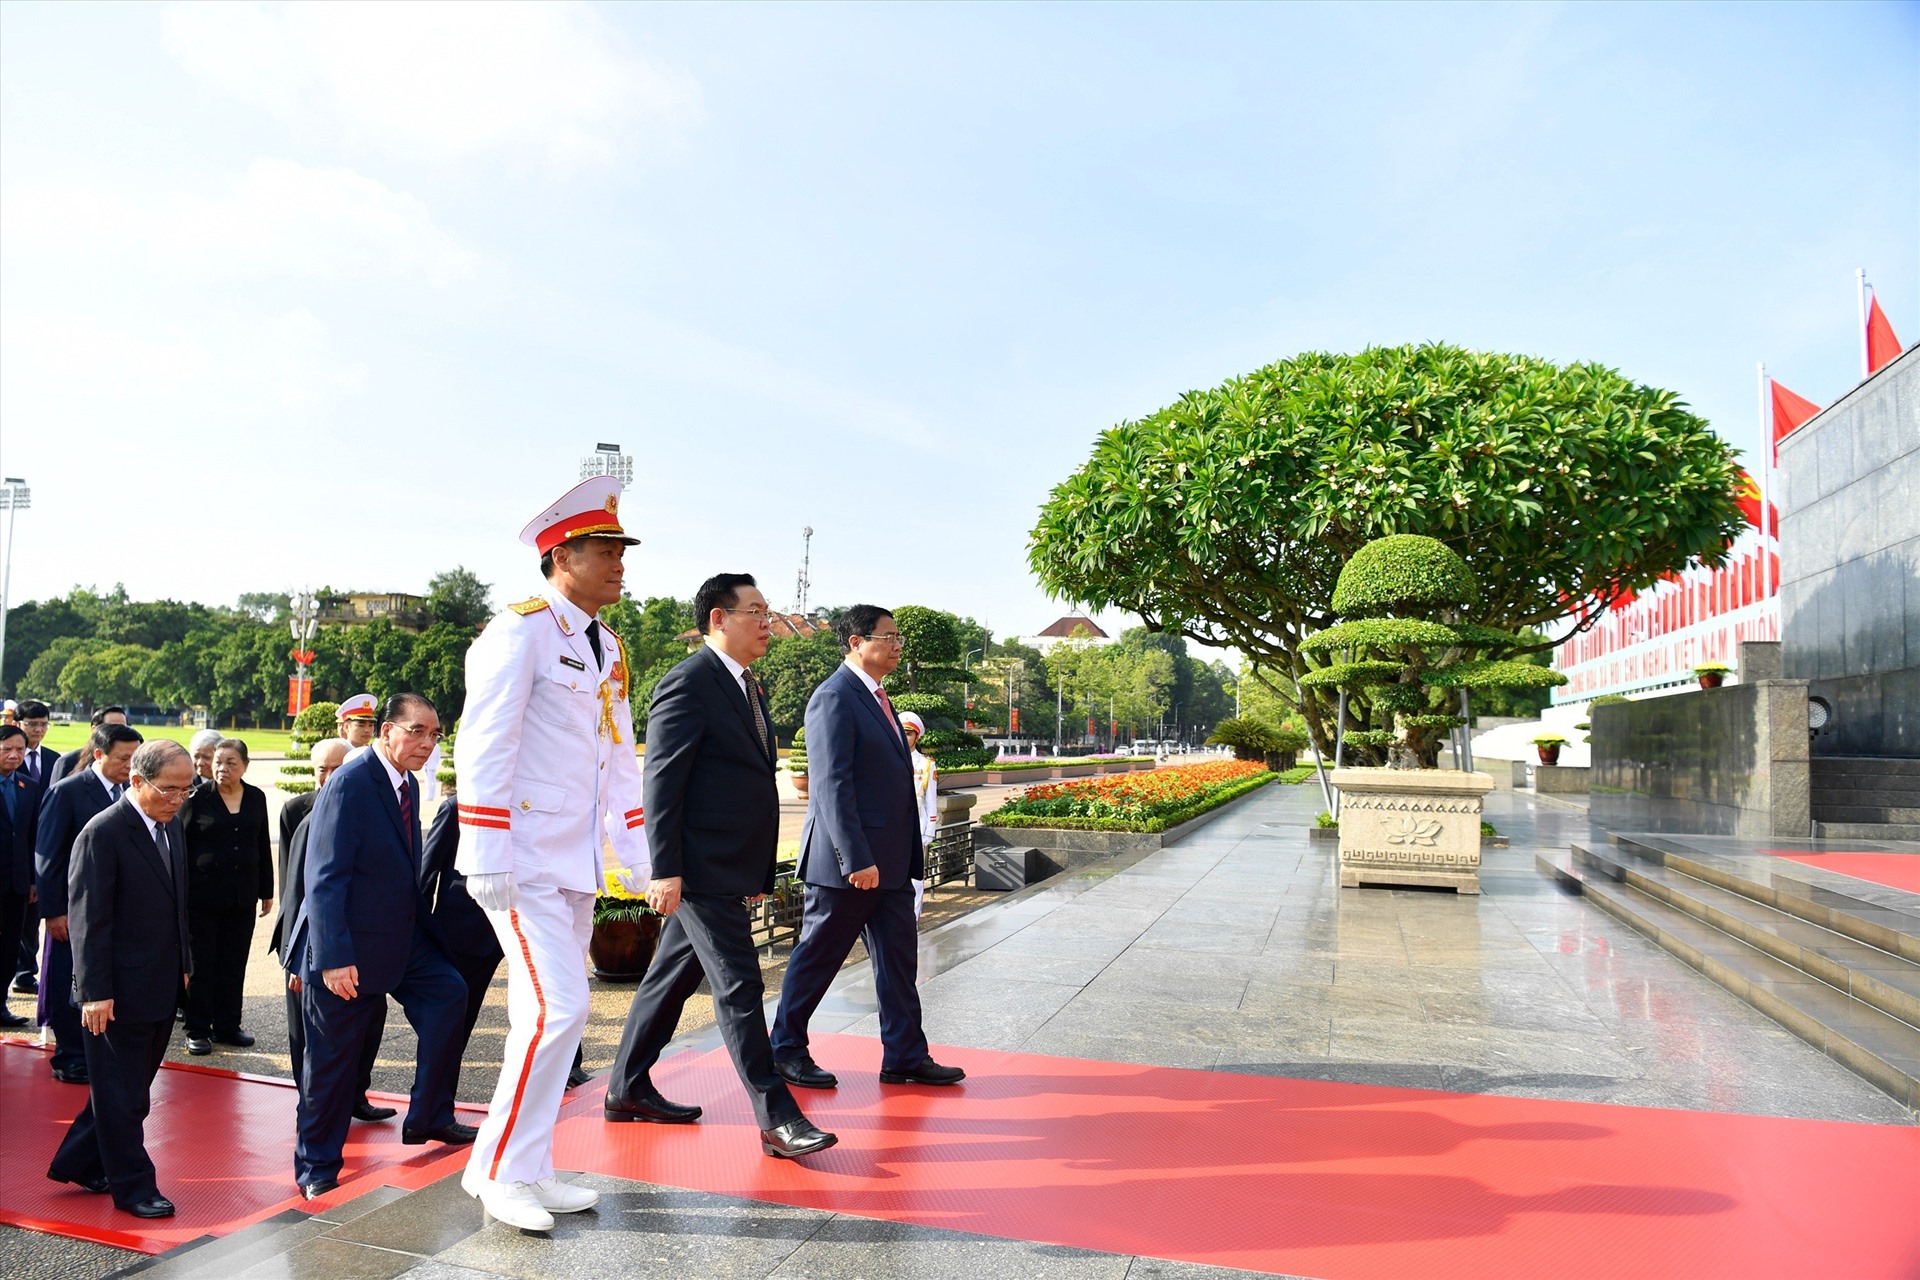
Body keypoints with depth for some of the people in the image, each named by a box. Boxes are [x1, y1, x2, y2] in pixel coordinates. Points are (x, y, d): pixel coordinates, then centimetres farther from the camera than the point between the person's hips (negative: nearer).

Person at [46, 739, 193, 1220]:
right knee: (122, 1095, 6)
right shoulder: (103, 833, -17)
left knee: (130, 1087, 19)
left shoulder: (170, 826, 8)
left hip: (162, 987, 8)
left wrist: (184, 964, 14)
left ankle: (80, 1163, 35)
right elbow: (88, 918, -18)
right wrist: (95, 991, -19)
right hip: (120, 993, -8)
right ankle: (133, 1185, 18)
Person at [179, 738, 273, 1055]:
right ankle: (198, 1029, 15)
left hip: (242, 897, 3)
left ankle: (228, 1025, 21)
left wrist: (266, 891, 12)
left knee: (234, 964, 9)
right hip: (203, 895, -3)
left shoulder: (256, 798, 6)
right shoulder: (198, 799, -5)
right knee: (201, 964, 5)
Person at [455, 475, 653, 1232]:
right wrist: (488, 859, -19)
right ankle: (498, 1171, 6)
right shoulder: (521, 631, -11)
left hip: (578, 865, 8)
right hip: (526, 863, -8)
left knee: (546, 1018, 12)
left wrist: (635, 850, 13)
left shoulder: (608, 648, 13)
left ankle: (527, 1171, 23)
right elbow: (483, 746, -16)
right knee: (557, 1009, -11)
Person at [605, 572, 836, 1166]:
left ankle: (628, 1089, 30)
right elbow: (662, 782, -16)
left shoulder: (750, 688, 16)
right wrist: (666, 869, -20)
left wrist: (758, 871, 20)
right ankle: (776, 1118, 0)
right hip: (702, 868, -9)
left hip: (734, 868, 9)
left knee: (672, 977, 17)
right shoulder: (688, 683, -13)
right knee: (738, 987, -6)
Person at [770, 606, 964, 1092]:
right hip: (849, 861, -9)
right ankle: (786, 1049, 21)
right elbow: (832, 785, -21)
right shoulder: (834, 698, -15)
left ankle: (905, 1057, 19)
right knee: (817, 957, 6)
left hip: (890, 860, 9)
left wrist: (908, 853, 17)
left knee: (899, 959, 11)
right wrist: (856, 860, -24)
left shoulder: (877, 698, 15)